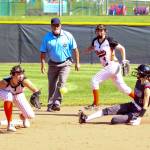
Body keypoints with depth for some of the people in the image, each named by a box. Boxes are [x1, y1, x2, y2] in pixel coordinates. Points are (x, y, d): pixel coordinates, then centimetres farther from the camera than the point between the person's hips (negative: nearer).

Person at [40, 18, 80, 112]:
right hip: (53, 64, 2)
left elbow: (75, 49, -1)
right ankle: (50, 105, 16)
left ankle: (57, 102, -21)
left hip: (65, 63, -2)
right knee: (52, 85, 6)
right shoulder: (47, 37, -4)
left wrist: (77, 63, -2)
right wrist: (43, 64, -11)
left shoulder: (68, 36, -7)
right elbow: (43, 52, -1)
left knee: (61, 82, -19)